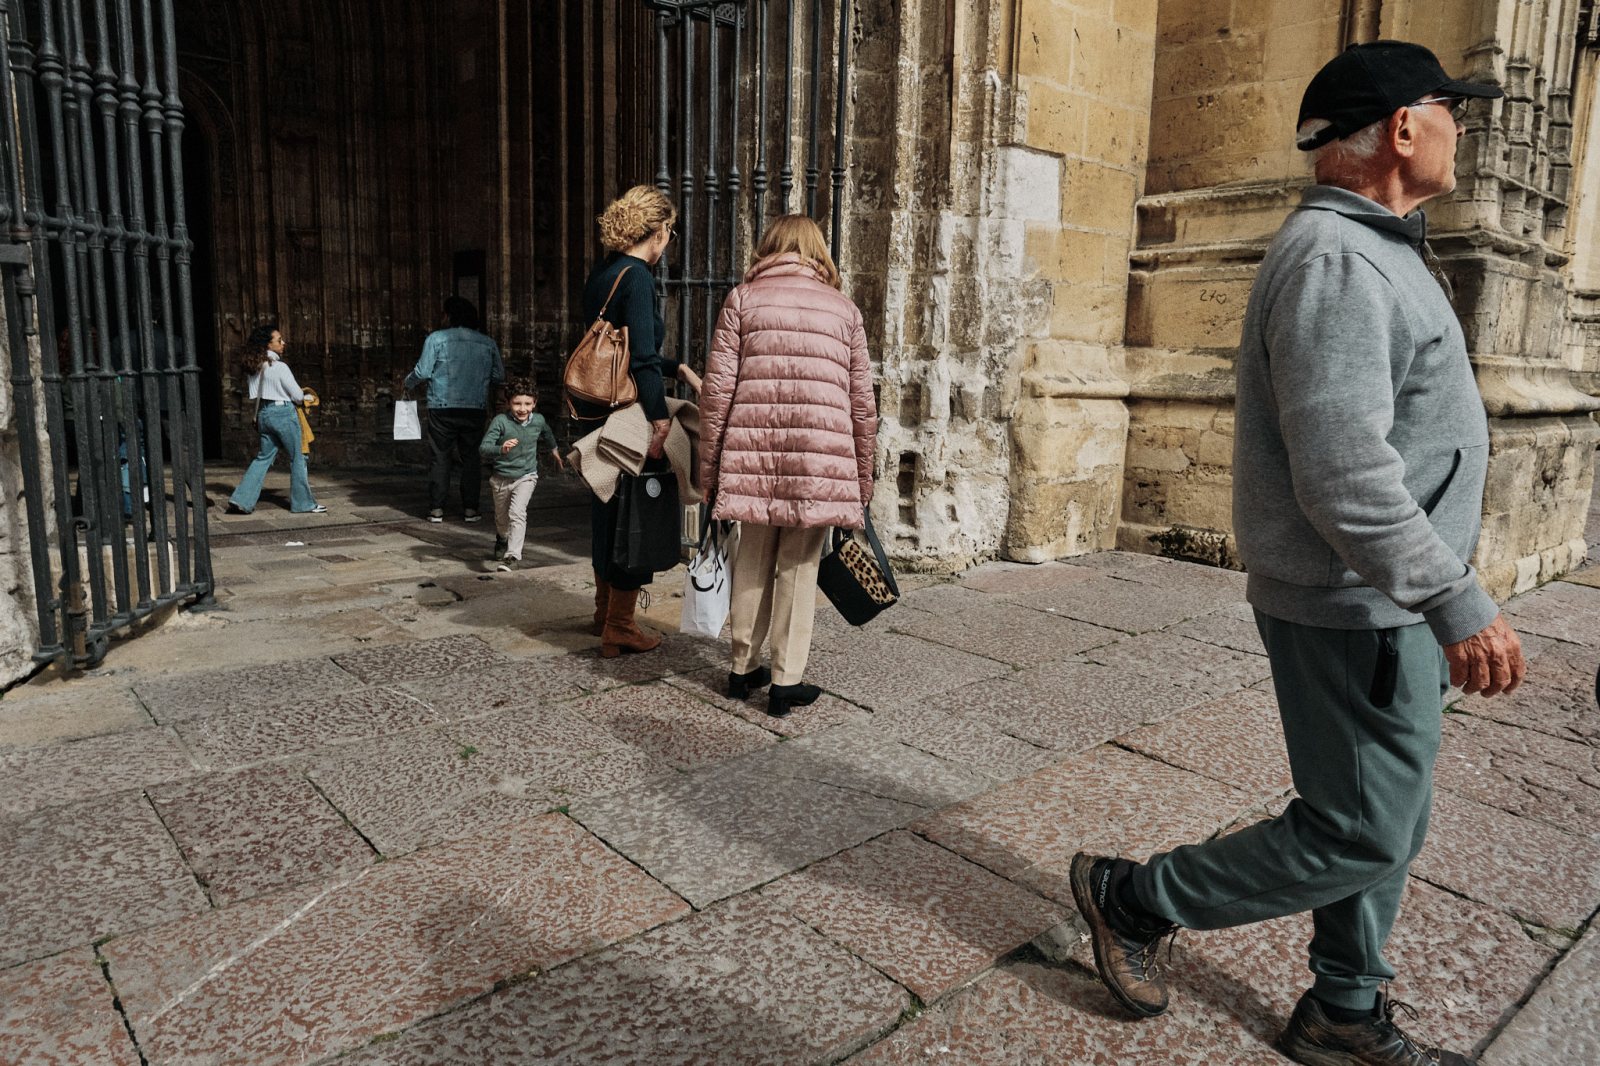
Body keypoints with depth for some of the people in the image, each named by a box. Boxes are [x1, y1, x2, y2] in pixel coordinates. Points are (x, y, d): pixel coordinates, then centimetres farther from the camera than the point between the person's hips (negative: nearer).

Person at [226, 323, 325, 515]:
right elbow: (297, 395, -10)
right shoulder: (279, 367, -16)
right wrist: (304, 397, 11)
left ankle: (242, 500, 7)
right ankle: (303, 503, 12)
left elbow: (260, 392, 12)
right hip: (283, 413, -7)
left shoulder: (256, 366, 6)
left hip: (264, 413, 7)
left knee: (264, 456, 14)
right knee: (297, 458, 5)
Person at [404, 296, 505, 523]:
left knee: (441, 458, 5)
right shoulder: (488, 343, 5)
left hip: (442, 409, -2)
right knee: (471, 458, 8)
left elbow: (423, 371, -6)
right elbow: (499, 376, 8)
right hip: (474, 409, 2)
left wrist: (407, 384, 14)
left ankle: (436, 509, 7)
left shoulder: (436, 338, -4)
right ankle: (470, 509, 7)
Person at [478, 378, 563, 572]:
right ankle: (502, 540, 53)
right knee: (501, 517, 21)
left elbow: (547, 433, 18)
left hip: (526, 476, 0)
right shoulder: (500, 421, -20)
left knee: (517, 513, -22)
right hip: (501, 477, 0)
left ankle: (513, 556, -20)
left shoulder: (538, 420, -8)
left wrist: (554, 451, 32)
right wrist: (500, 449, -47)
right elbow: (483, 448, -28)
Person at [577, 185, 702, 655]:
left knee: (607, 507, 20)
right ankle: (619, 627, 12)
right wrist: (660, 421, -25)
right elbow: (642, 360, -23)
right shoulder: (637, 277, -16)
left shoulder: (602, 273, 12)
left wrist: (678, 368, 19)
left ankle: (605, 610, 37)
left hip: (596, 412, 9)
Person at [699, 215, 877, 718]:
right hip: (820, 457, 0)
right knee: (799, 566, 8)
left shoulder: (742, 299, 9)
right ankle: (786, 682, 14)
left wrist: (709, 467, 7)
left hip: (753, 456, 1)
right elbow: (862, 403, 9)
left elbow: (717, 389, 1)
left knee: (753, 561, 14)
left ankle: (744, 669, 25)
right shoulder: (844, 309, 13)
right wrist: (862, 478, 16)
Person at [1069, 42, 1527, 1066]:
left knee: (1388, 824, 18)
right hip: (1356, 608, -10)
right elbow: (1344, 475, -28)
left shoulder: (1372, 252, 15)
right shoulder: (1336, 263, -20)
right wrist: (1459, 606, -25)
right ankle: (1134, 898, 15)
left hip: (1385, 603, 10)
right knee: (1356, 838, 0)